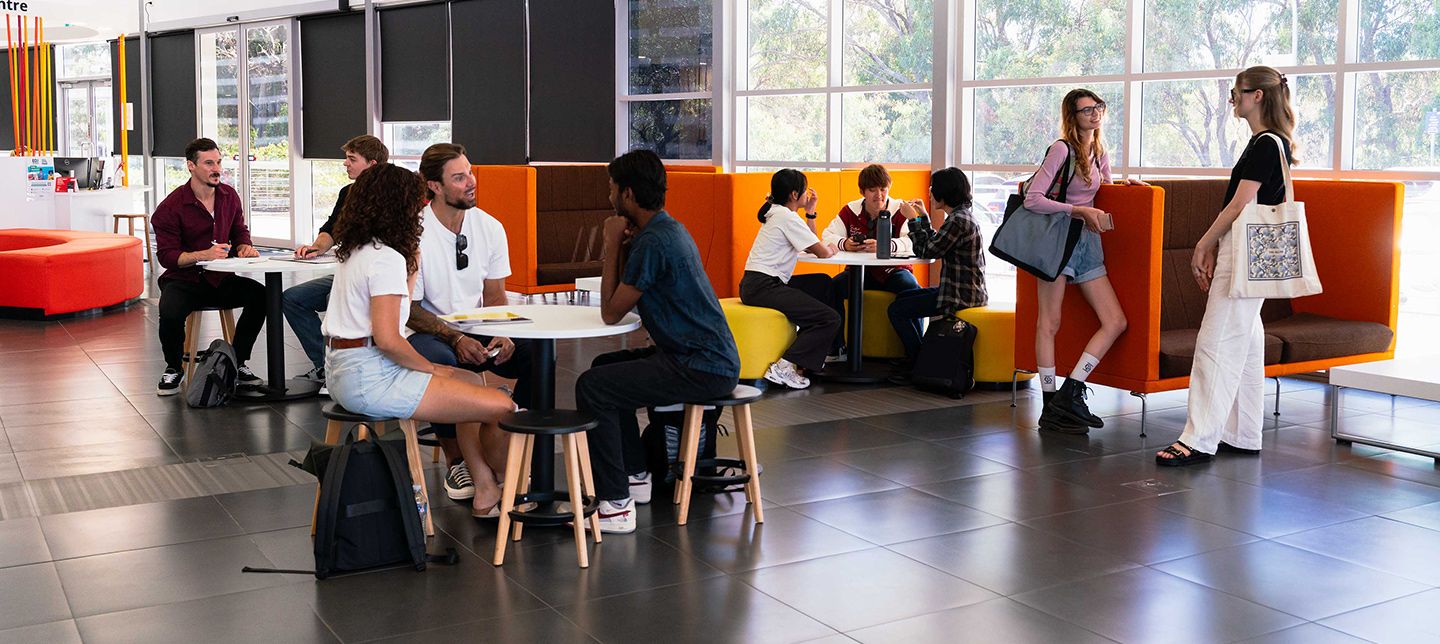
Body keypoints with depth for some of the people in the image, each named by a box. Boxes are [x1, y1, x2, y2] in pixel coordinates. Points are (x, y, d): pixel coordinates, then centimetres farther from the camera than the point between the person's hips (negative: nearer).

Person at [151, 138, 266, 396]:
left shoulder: (229, 196, 6)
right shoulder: (172, 206, -10)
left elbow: (240, 232, 19)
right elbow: (166, 256, -12)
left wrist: (244, 248, -5)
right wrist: (204, 255, -27)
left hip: (220, 279, 4)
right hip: (184, 280, -4)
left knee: (261, 295, -23)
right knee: (170, 314, -35)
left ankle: (237, 362, -4)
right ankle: (173, 369, -2)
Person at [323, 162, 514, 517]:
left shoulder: (356, 251, 14)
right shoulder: (387, 258, -15)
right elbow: (388, 339, -22)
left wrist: (410, 269, 15)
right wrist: (432, 369, -8)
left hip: (345, 370, 11)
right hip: (370, 377, -11)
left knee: (471, 381, 22)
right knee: (501, 407, -12)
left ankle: (486, 491, 17)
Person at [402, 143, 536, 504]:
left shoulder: (490, 227, 2)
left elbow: (494, 297, 7)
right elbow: (410, 311, -12)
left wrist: (502, 335, -14)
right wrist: (456, 339, -25)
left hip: (477, 330, 5)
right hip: (428, 334, -4)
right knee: (441, 361, -38)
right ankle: (456, 461, -17)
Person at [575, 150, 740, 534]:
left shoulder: (654, 242, -19)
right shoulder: (668, 229, 14)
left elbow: (611, 313, -12)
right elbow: (620, 305, 16)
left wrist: (613, 246, -6)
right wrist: (623, 247, 3)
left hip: (702, 370, -11)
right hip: (709, 358, 11)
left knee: (592, 387, -16)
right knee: (605, 368, 24)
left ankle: (616, 505, -13)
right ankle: (634, 476, 28)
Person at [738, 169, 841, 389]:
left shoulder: (777, 213, 20)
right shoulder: (786, 216, -11)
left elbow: (811, 246, 20)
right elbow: (822, 252, -12)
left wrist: (810, 210, 18)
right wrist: (831, 248, 11)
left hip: (756, 284, 10)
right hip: (763, 287, -10)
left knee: (823, 283, 24)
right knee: (831, 319, -12)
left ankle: (809, 350, 19)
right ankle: (784, 367, -18)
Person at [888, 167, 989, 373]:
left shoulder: (958, 221, -21)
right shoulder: (962, 216, 11)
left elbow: (926, 252, -18)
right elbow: (934, 245, 17)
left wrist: (912, 219, -9)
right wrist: (923, 216, 19)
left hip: (960, 296, -11)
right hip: (966, 291, 11)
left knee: (896, 310, -7)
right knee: (903, 296, 26)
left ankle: (918, 362, 5)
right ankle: (918, 353, 30)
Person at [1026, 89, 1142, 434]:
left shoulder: (1100, 153, 15)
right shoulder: (1062, 149, -8)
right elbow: (1033, 199, -15)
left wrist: (1125, 183, 12)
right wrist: (1080, 211, -17)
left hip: (1088, 240, 8)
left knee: (1115, 322, -1)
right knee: (1050, 323, -5)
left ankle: (1069, 394, 0)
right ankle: (1050, 408, -1)